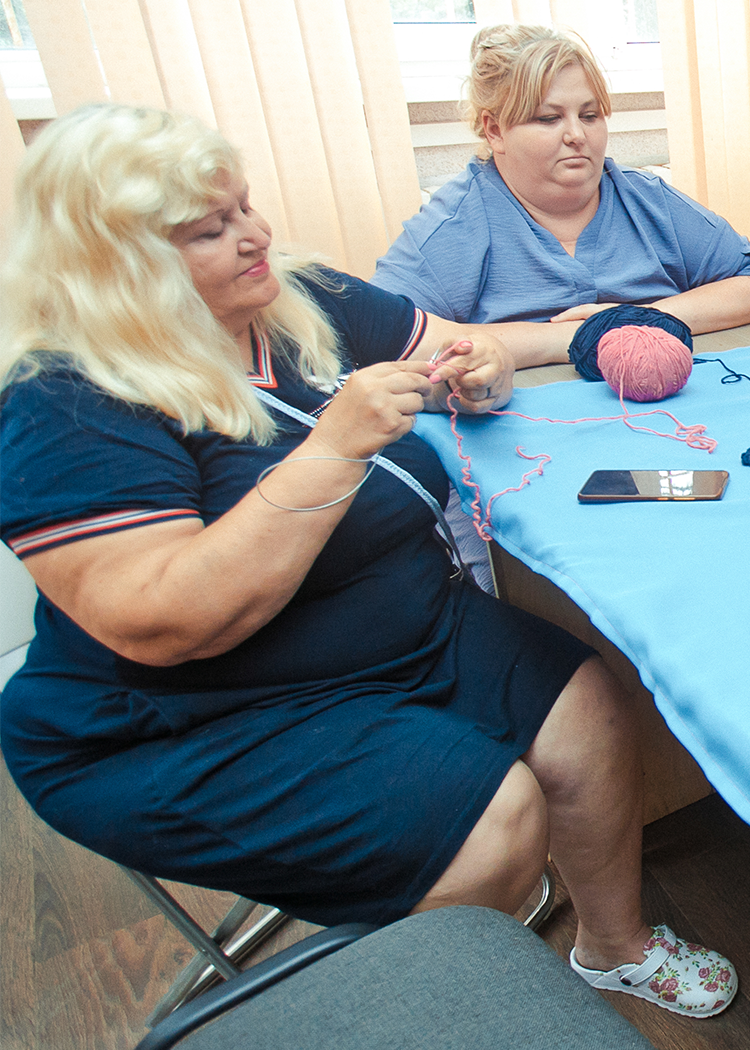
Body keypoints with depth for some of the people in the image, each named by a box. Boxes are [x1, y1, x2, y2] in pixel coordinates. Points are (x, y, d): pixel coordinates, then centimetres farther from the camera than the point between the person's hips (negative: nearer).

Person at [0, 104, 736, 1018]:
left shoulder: (315, 307, 3)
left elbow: (465, 354, 13)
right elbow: (164, 626, -28)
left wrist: (481, 375, -12)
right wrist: (336, 447, -31)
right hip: (196, 731, -6)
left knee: (589, 717, -4)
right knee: (495, 822, -18)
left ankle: (615, 942, 24)